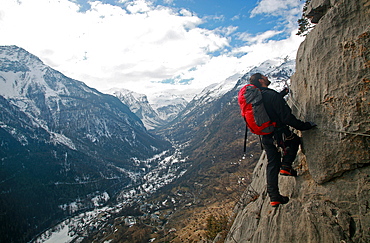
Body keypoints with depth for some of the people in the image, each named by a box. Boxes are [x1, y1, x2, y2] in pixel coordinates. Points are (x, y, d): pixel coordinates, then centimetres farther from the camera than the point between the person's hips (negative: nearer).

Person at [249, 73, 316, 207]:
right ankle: (286, 166, 14)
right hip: (278, 134, -6)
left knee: (272, 165, 13)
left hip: (265, 137, 7)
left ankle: (274, 197, 17)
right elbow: (287, 117, -22)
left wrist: (282, 93, 36)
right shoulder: (272, 95, -20)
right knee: (295, 140, 26)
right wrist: (305, 125, -13)